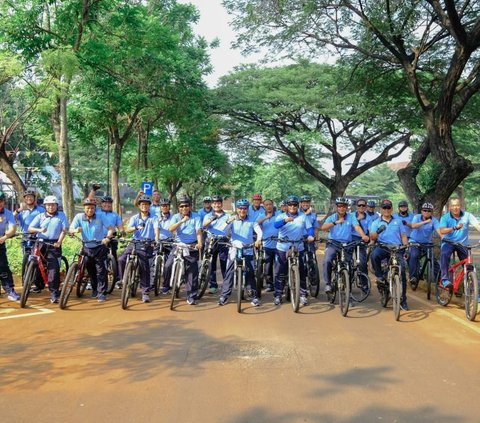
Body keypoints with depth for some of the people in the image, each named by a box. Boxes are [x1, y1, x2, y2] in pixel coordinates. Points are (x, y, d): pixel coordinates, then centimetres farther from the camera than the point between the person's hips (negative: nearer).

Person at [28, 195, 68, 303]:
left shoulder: (61, 216, 9)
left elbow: (64, 230, 0)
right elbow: (30, 228, 3)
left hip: (54, 245, -3)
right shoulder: (40, 216, 11)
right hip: (40, 243, 3)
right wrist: (39, 230, -18)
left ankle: (54, 293, -11)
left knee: (54, 269, -11)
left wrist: (59, 242, -13)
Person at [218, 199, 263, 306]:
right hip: (234, 250, 1)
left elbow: (259, 231, -10)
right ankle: (224, 296, 8)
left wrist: (258, 240, -31)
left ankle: (255, 297, 8)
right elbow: (226, 232, -9)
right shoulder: (233, 221, 4)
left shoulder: (252, 222, 3)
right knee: (229, 274, 1)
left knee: (250, 274, 0)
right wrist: (229, 222, -28)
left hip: (248, 251, 0)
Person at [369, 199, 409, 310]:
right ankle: (380, 277, -14)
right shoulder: (376, 222, 13)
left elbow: (403, 236, 15)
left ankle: (403, 300, 0)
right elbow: (372, 237, -2)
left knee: (402, 272, -11)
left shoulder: (398, 221, 20)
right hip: (382, 247, -1)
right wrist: (378, 231, -23)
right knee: (374, 255, -37)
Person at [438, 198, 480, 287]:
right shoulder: (445, 217, -11)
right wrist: (454, 228, -43)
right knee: (444, 255, -32)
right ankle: (445, 279, -29)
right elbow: (442, 231, -26)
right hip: (448, 243, -2)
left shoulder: (467, 215, -9)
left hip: (462, 244, 2)